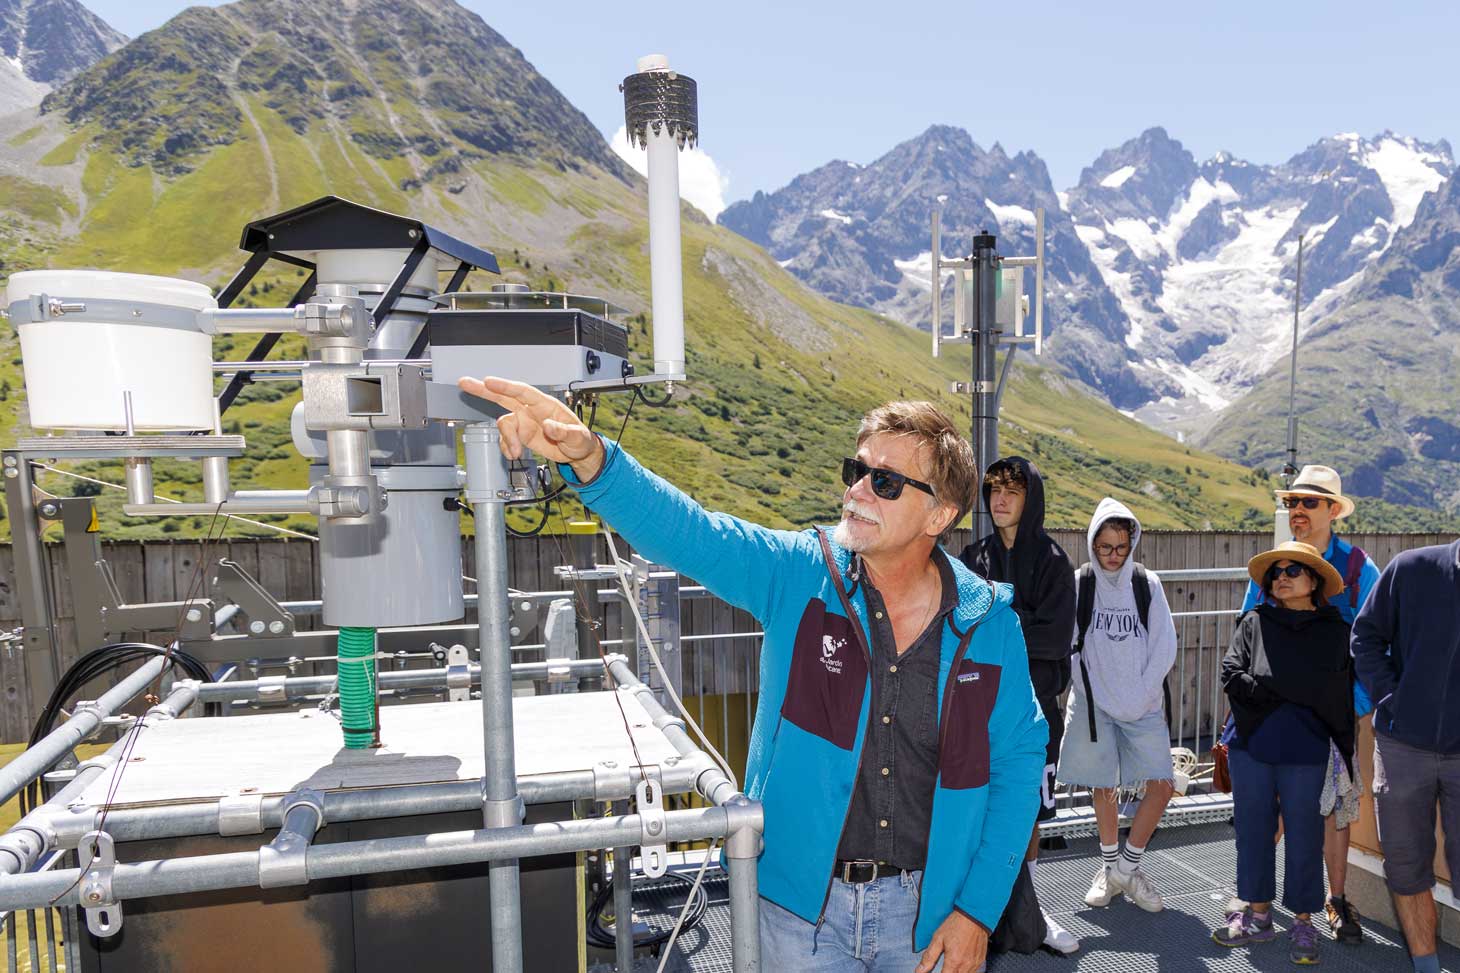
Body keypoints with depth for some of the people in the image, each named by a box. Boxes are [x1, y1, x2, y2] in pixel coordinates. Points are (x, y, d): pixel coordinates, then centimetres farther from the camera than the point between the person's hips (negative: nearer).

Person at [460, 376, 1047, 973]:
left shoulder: (988, 624, -8)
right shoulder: (797, 575, -11)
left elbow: (1019, 757, -3)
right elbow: (687, 532, -24)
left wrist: (978, 908, -4)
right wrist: (589, 459, -41)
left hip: (924, 906, 1)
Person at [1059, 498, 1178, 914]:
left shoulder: (1147, 584, 0)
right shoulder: (1079, 584, -5)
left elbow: (1164, 646, 0)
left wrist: (1139, 697, -6)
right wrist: (1101, 697, -9)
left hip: (1144, 705, 1)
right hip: (1095, 704, -1)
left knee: (1161, 785, -6)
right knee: (1104, 787, 7)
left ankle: (1128, 867, 14)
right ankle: (1110, 869, 28)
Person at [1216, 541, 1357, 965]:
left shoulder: (1336, 632, 2)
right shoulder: (1254, 623, 5)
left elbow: (1345, 698, 3)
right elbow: (1231, 676, -2)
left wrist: (1346, 752, 0)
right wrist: (1285, 694, -11)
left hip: (1306, 754, -2)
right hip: (1251, 747, 2)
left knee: (1303, 835, 6)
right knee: (1253, 830, 11)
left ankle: (1303, 923, 22)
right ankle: (1258, 915, 26)